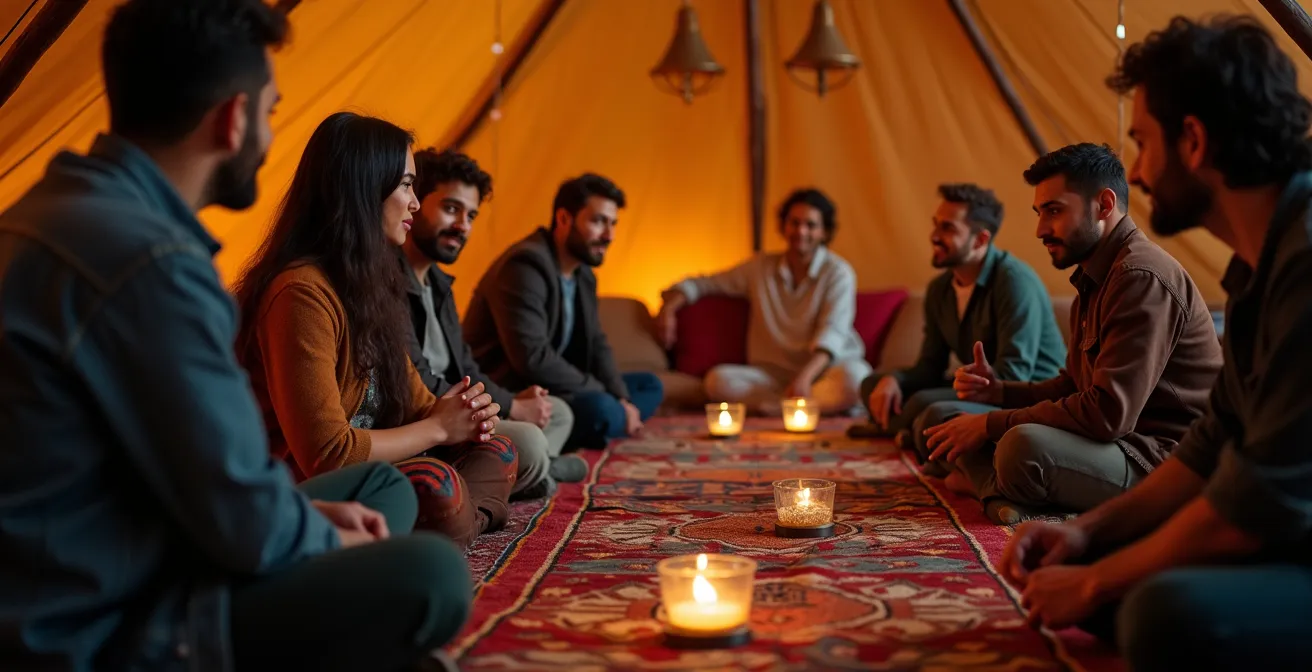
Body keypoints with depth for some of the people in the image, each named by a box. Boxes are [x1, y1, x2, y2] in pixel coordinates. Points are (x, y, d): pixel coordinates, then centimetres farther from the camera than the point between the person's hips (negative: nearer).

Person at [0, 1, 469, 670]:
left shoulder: (73, 208, 7)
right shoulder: (147, 258, -26)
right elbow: (244, 524, -22)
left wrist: (310, 514, 8)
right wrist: (331, 543, -2)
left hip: (95, 588, 10)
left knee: (382, 487, 15)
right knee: (430, 576, -22)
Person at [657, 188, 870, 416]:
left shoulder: (838, 273, -2)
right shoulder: (761, 267, 10)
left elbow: (832, 331, -16)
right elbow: (701, 284, 17)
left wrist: (805, 377, -33)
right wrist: (670, 305, -5)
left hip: (823, 371, -3)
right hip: (774, 374, 3)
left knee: (854, 376, -37)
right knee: (719, 379, -26)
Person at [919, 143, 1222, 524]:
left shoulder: (1142, 277, -17)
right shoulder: (1093, 278, 16)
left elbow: (1108, 414, -25)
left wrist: (991, 424, -18)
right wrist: (998, 390, 4)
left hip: (1161, 457, -10)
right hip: (1108, 444, 10)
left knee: (1025, 446, -40)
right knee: (938, 419, 5)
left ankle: (985, 480, -9)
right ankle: (1003, 490, -19)